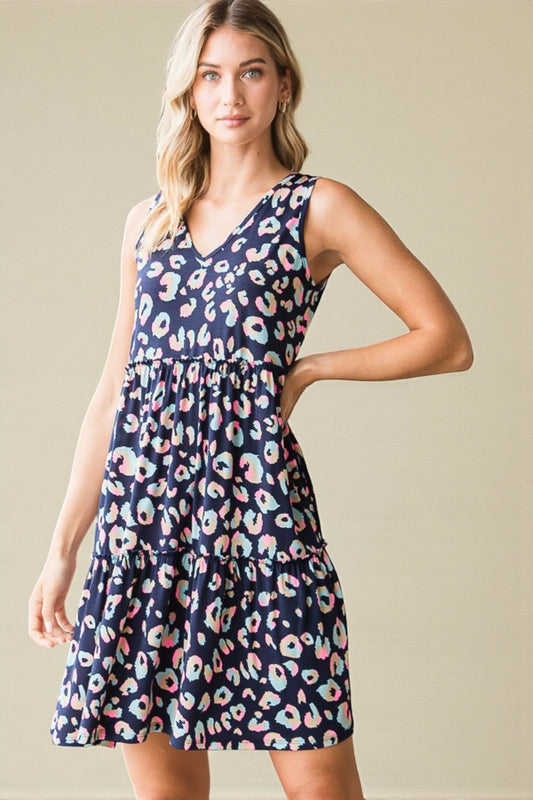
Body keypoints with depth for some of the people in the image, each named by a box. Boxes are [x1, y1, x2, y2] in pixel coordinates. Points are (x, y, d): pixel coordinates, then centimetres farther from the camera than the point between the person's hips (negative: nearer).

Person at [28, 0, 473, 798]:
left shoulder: (318, 208, 3)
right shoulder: (149, 222, 16)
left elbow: (448, 340, 2)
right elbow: (111, 391, 16)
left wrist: (308, 369, 0)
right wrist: (63, 548, 12)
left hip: (251, 490, -4)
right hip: (141, 506, 4)